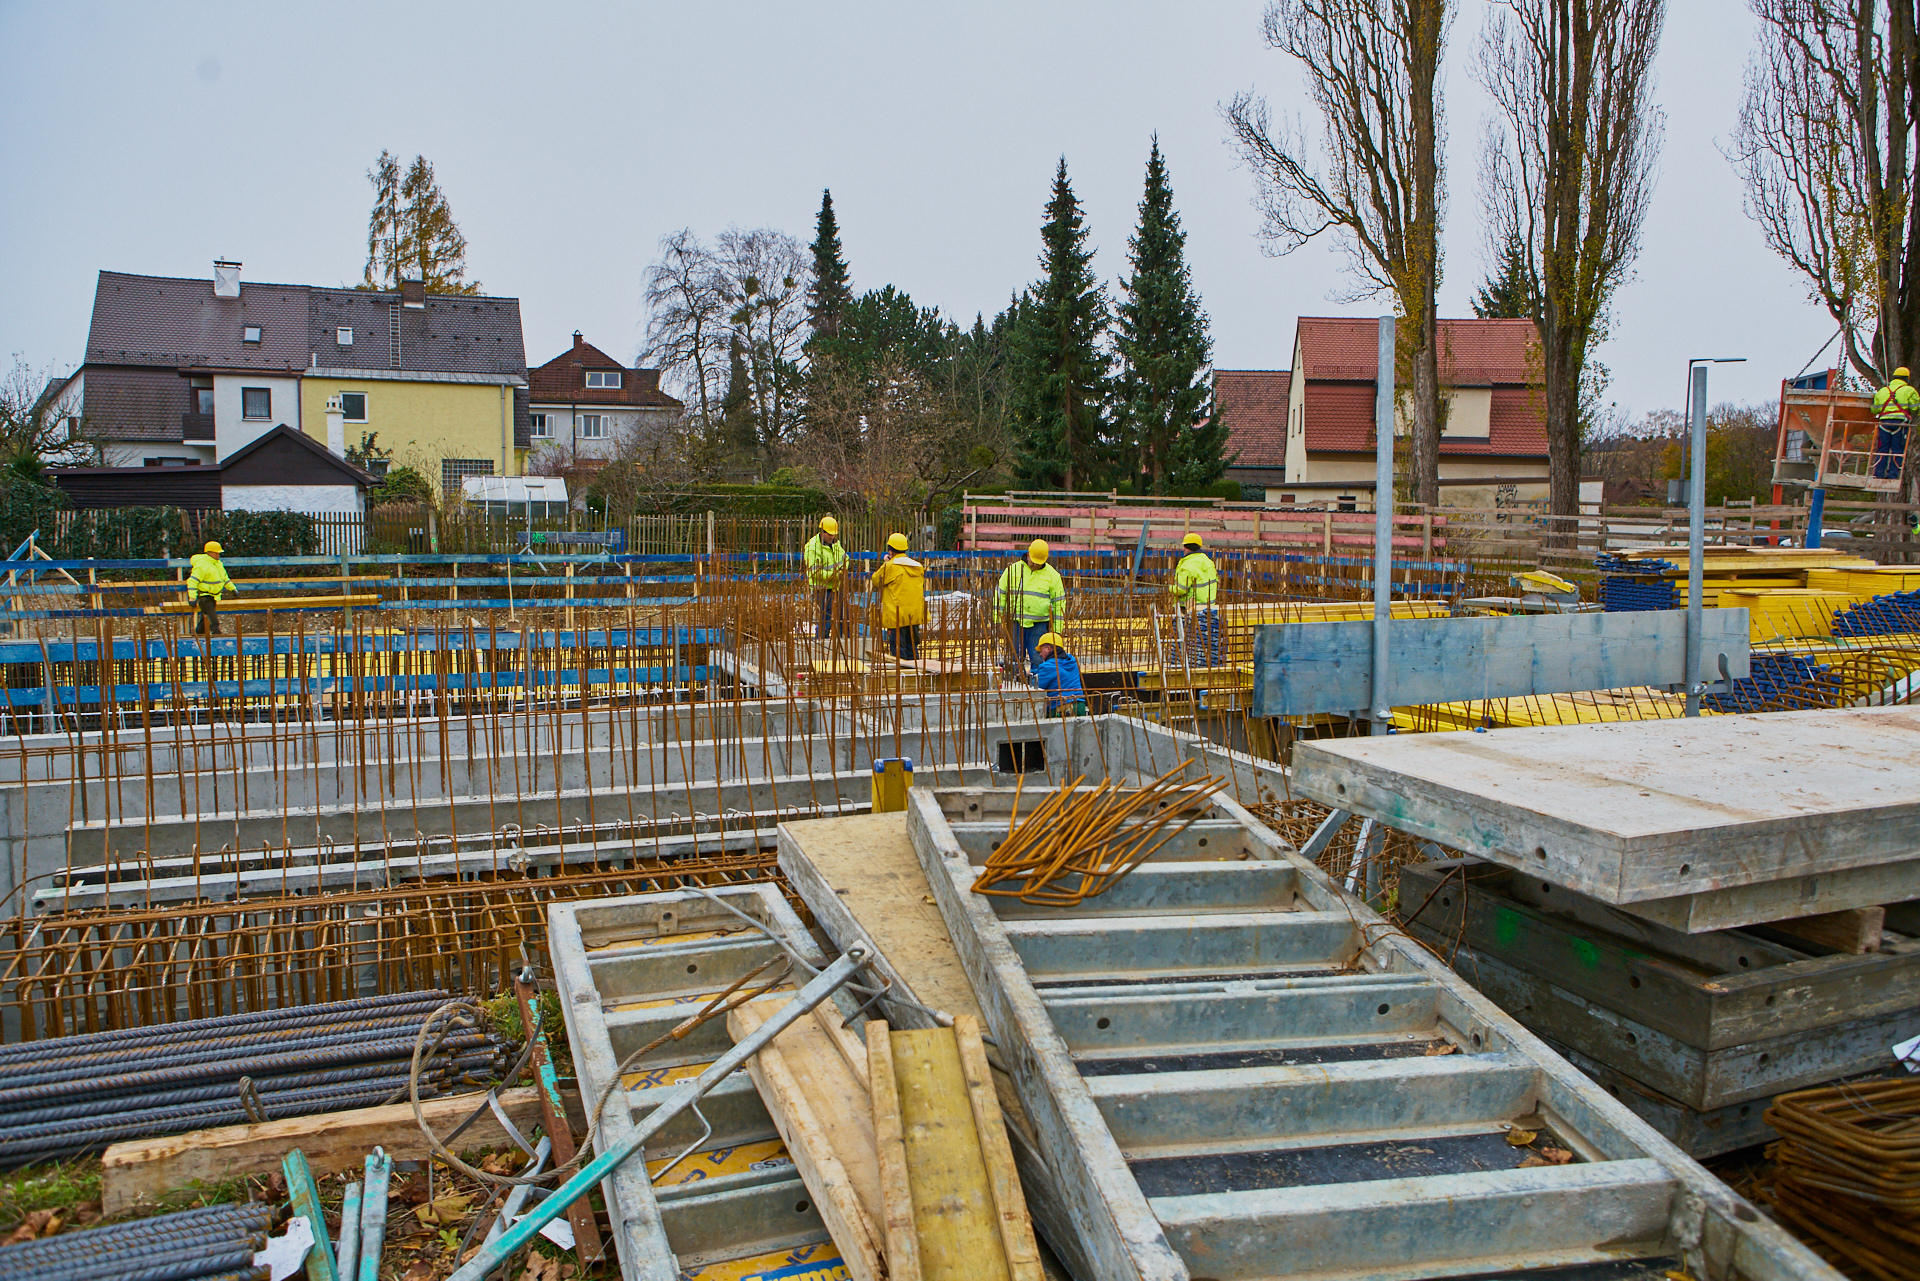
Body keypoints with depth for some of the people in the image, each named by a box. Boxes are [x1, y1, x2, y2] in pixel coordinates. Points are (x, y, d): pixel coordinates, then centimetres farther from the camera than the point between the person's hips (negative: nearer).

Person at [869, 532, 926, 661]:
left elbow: (876, 581, 1)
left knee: (897, 648, -3)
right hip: (915, 614, 6)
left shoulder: (890, 566, -10)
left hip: (897, 615, -6)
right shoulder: (918, 566, 9)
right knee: (912, 646, 15)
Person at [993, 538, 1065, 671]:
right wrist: (997, 616, 7)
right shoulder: (1012, 569, 5)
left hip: (1039, 625, -1)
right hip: (1015, 622, 1)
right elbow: (1000, 593, 12)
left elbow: (1059, 601, 9)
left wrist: (1057, 628, 6)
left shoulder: (1052, 575, 4)